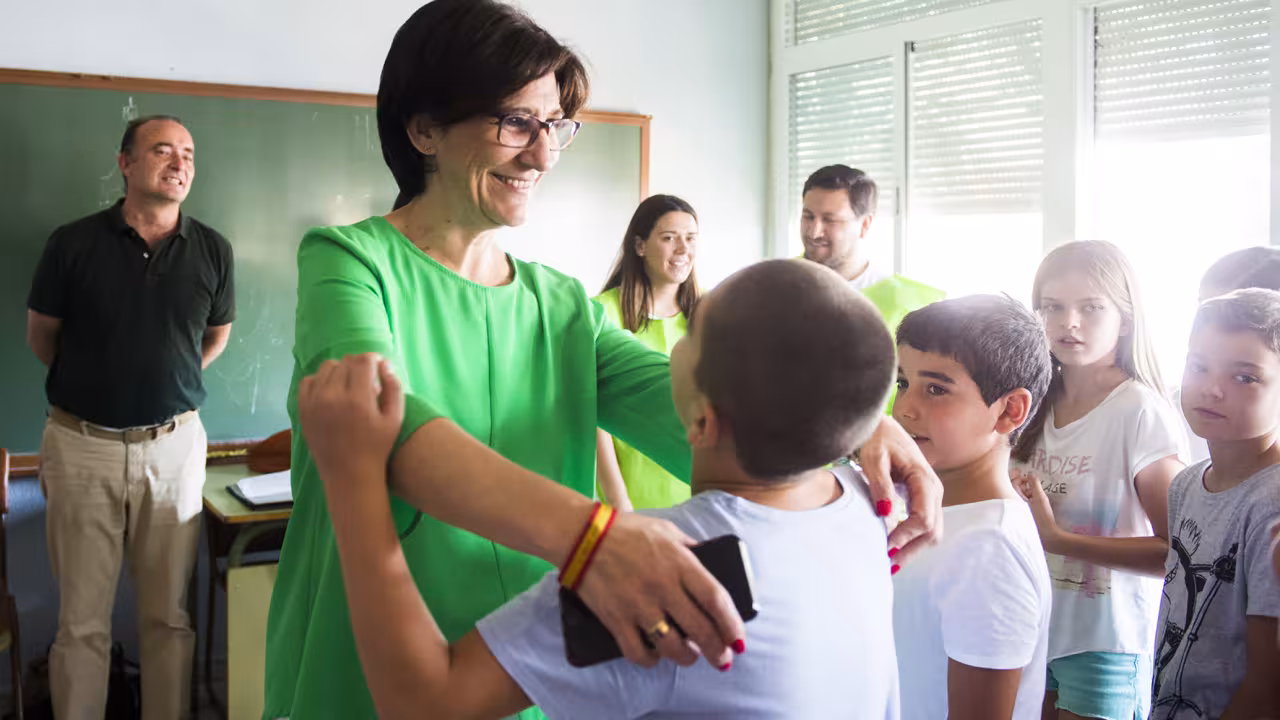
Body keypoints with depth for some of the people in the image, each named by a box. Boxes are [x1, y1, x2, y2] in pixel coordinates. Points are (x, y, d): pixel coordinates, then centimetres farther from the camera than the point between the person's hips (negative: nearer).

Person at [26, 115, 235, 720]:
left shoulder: (213, 251, 1)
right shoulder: (73, 243, -5)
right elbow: (41, 337, 10)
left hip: (174, 446, 1)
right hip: (82, 445, -1)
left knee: (169, 617, 8)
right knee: (82, 621, 6)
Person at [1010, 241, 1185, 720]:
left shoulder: (1139, 410, -16)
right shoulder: (1039, 403, 3)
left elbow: (1176, 551, -20)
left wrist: (1056, 537, -24)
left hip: (1106, 641, -6)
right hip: (1034, 625, 6)